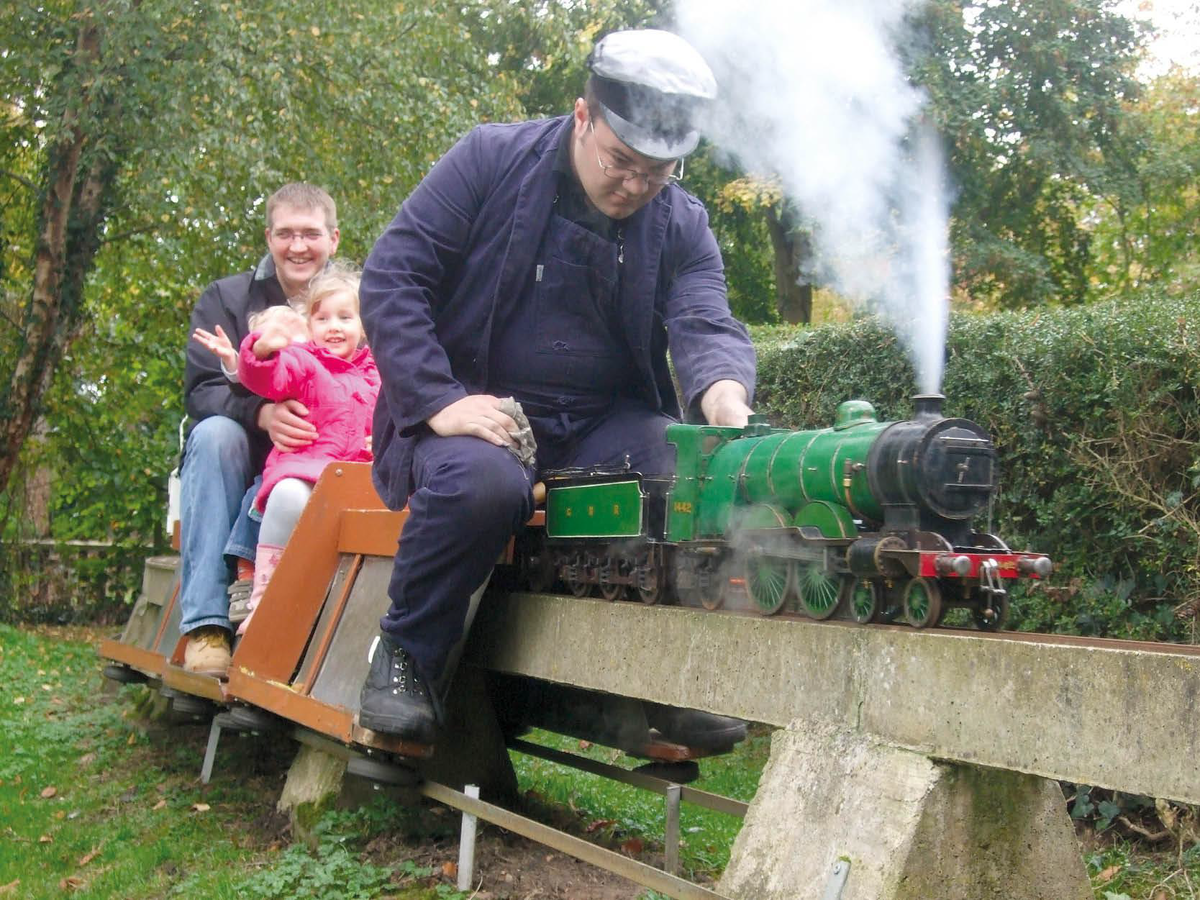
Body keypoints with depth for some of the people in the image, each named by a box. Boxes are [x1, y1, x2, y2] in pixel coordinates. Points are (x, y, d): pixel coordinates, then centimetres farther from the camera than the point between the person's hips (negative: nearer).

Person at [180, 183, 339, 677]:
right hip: (241, 460, 1)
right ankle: (205, 624, -36)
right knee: (215, 432, -33)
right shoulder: (226, 298, 5)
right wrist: (261, 414, -30)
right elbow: (200, 391, -8)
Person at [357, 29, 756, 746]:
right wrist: (441, 402, -20)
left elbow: (706, 327, -11)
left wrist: (726, 403, -36)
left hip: (607, 423, 4)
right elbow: (392, 277, -7)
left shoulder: (683, 224, 5)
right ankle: (408, 653, -10)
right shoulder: (491, 161, -5)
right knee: (481, 481, -38)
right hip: (476, 411, -3)